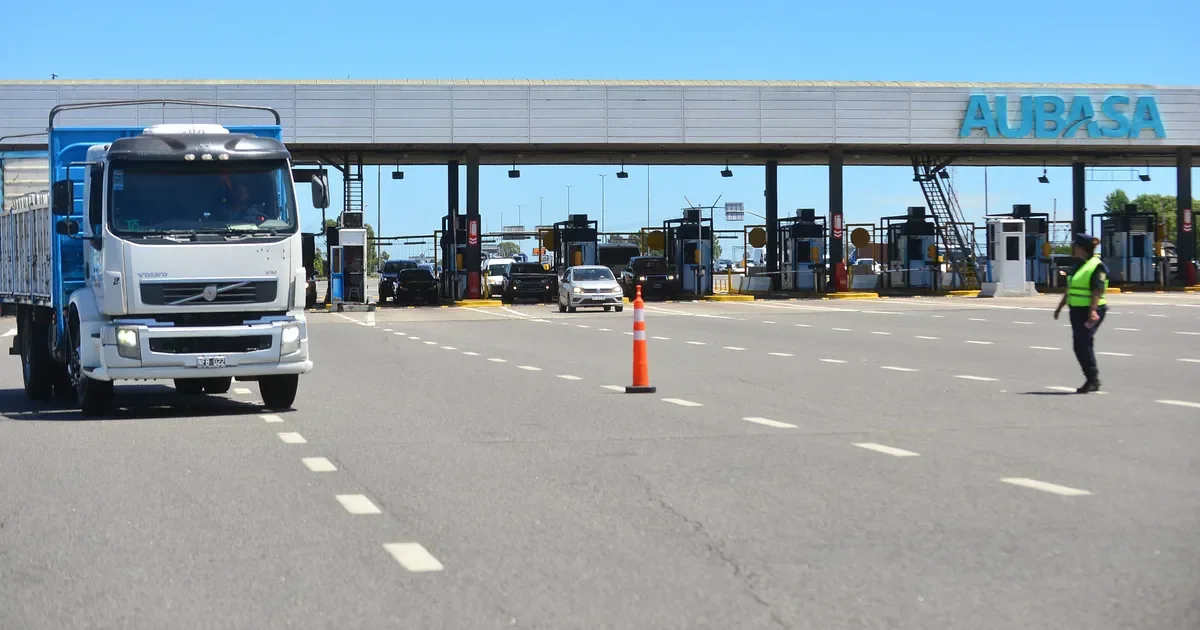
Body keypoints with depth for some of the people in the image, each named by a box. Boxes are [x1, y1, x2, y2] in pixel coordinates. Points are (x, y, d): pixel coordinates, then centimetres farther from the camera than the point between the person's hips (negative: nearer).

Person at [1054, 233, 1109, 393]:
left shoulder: (1097, 266, -12)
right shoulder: (1079, 265, 17)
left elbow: (1098, 291, -21)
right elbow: (1069, 289, 24)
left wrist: (1092, 311, -30)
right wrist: (1060, 307, 25)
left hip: (1088, 311, -9)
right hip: (1077, 310, 9)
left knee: (1083, 344, -12)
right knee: (1080, 346, 9)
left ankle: (1093, 380, -5)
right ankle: (1092, 380, 17)